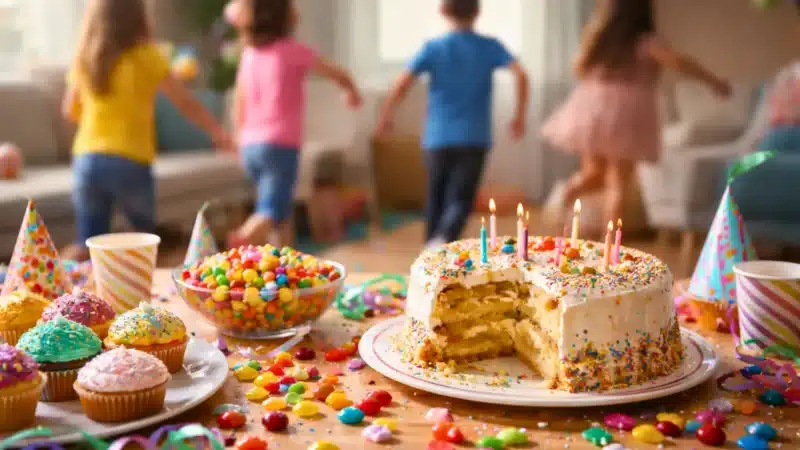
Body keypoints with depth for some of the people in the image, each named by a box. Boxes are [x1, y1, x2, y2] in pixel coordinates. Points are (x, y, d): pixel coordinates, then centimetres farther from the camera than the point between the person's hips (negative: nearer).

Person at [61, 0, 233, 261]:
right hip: (130, 162, -3)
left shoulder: (83, 58, 6)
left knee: (88, 247, 6)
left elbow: (70, 111, 17)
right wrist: (219, 133, 10)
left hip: (87, 159, 3)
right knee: (146, 239, 20)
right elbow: (186, 103, -1)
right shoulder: (145, 56, -5)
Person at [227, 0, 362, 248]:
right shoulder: (293, 50, -6)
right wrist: (352, 91, 28)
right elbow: (338, 75, 7)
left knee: (280, 208, 19)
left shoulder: (249, 54, 9)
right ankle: (240, 242, -39)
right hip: (280, 146, -7)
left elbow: (239, 105, 14)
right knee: (272, 211, -14)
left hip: (251, 146, 7)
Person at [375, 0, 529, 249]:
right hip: (474, 139, -1)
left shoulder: (433, 48, 1)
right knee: (460, 199, -4)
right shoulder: (490, 47, 2)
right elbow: (521, 75, -11)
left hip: (438, 138, 1)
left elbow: (402, 83, -8)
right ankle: (442, 241, -30)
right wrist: (520, 116, -2)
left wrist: (385, 118, 4)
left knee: (436, 198, 15)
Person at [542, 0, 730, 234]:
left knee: (593, 172, 21)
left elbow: (580, 68, 20)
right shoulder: (646, 43, -6)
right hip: (625, 116, -4)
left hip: (590, 111, 5)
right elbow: (678, 62, -17)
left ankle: (563, 204, 0)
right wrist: (713, 81, -9)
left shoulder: (596, 37, 8)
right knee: (617, 184, -1)